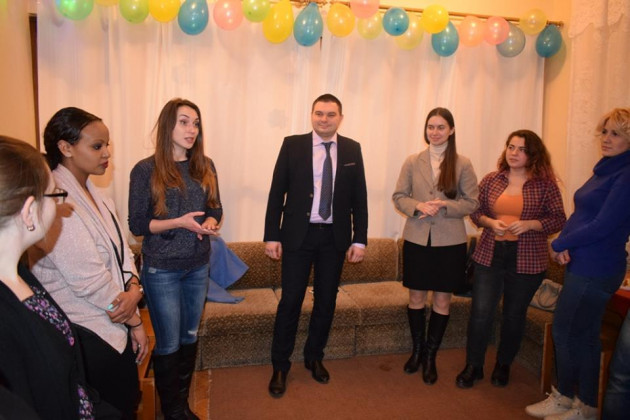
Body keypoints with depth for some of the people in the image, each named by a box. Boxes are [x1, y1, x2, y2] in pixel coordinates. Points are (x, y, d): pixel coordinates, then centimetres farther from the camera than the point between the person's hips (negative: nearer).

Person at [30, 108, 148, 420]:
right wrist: (135, 320, -11)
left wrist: (133, 288, -14)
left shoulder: (91, 192, 6)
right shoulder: (57, 201, -22)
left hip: (117, 327, 8)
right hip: (88, 335, -8)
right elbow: (88, 280, -23)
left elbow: (120, 248, 6)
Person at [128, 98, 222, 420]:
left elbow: (216, 209, 9)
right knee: (168, 344, 7)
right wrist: (180, 222, -22)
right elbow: (137, 224, -9)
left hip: (198, 266, 4)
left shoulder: (205, 166, 2)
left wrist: (209, 223, -13)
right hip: (162, 268, -4)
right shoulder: (146, 170, -10)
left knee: (189, 338, 16)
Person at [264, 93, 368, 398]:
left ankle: (314, 358, 34)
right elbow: (277, 192, -2)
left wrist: (359, 239, 0)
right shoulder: (292, 145, -2)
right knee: (290, 302, 3)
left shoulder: (352, 149, 3)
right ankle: (280, 366, 21)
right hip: (298, 234, -2)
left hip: (335, 237, 2)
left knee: (326, 301, 12)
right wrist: (272, 236, -6)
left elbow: (359, 197, 4)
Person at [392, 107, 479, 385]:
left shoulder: (462, 164, -1)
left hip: (450, 242, -1)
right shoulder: (412, 162, 3)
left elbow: (471, 203, -1)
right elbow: (398, 197, 4)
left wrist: (443, 205, -17)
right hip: (416, 239, 1)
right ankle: (417, 350, 31)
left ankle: (430, 356, 25)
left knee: (442, 301, 8)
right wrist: (418, 206, -16)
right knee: (416, 298, 10)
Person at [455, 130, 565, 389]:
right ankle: (473, 366, 20)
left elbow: (559, 220, -2)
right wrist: (490, 222, -11)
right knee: (480, 313, 1)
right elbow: (475, 212, 9)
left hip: (527, 261, -1)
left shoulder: (545, 184, -3)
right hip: (489, 256, 1)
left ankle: (503, 365, 34)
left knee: (514, 315, 13)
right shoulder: (490, 180, 3)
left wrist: (530, 224, -18)